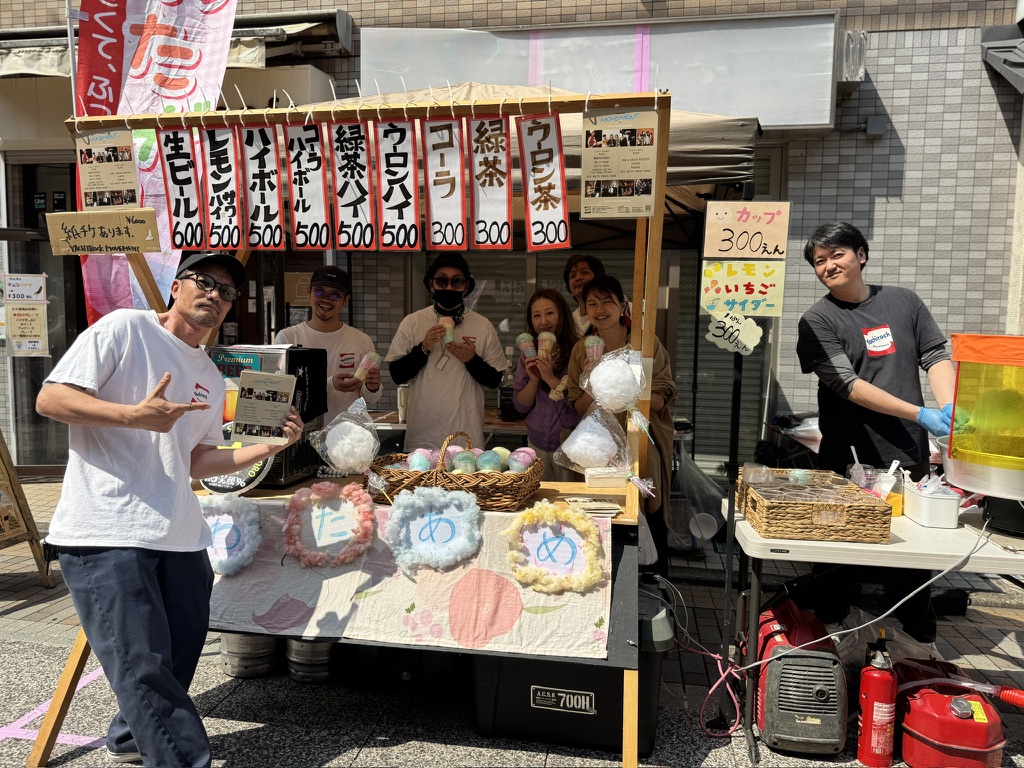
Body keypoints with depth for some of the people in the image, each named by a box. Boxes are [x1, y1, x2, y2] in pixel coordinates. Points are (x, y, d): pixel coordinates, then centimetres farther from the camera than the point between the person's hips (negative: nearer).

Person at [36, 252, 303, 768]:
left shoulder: (211, 379, 18)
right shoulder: (125, 328, -2)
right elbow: (50, 399, -7)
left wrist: (269, 445, 6)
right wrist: (135, 415, -20)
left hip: (179, 538, 7)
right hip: (105, 532, -7)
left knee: (176, 661, 13)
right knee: (144, 667, -8)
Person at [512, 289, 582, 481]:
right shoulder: (529, 355, 5)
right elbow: (521, 406, 4)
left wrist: (552, 379, -22)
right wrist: (534, 379, -12)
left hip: (570, 445, -4)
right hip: (537, 442, 5)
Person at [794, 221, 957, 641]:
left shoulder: (903, 301, 10)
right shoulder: (817, 321, -3)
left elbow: (936, 355, 7)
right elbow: (848, 385, -12)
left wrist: (950, 407, -12)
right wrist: (919, 414, -17)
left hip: (911, 457, 4)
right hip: (850, 463, -3)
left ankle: (922, 650, 32)